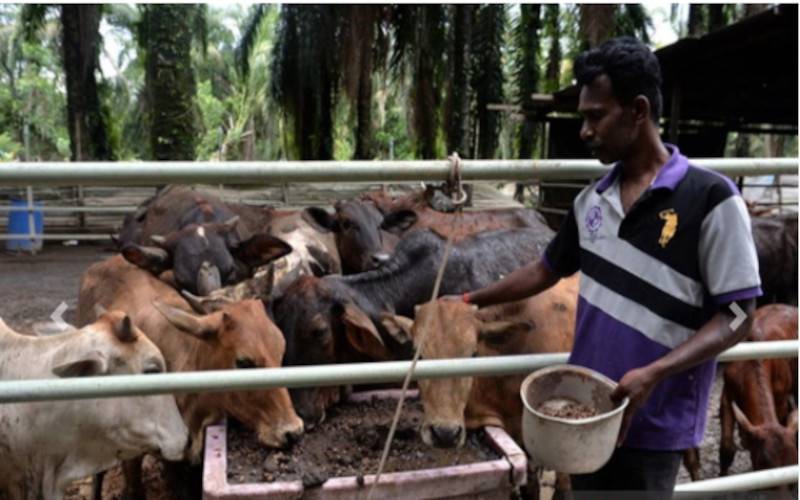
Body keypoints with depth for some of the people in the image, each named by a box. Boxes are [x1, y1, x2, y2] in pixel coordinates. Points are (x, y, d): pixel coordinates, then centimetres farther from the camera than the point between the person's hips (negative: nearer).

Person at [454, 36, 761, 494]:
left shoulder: (710, 198, -14)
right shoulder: (592, 199, 4)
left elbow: (736, 317, -14)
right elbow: (548, 269, 16)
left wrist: (653, 374, -25)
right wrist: (472, 300, 14)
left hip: (654, 423, -5)